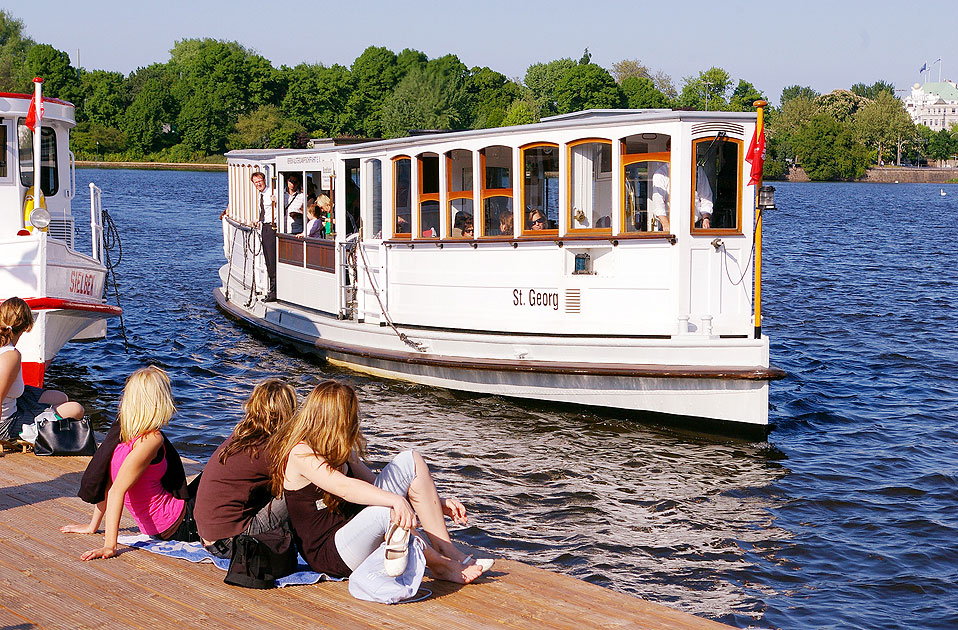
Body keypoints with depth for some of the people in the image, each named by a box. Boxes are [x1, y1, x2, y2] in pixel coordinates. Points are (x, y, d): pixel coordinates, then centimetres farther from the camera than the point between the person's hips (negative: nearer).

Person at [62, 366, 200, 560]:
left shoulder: (121, 434, 0)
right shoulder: (152, 439, -23)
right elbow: (117, 490, -26)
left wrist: (93, 526, 16)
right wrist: (110, 546, -26)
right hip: (182, 525, -8)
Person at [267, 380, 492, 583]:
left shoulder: (336, 451, 13)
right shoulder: (300, 454, -17)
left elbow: (374, 483, 15)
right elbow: (343, 487, -33)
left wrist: (438, 504, 6)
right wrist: (396, 500, -48)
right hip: (328, 552, -10)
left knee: (410, 461, 0)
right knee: (388, 512, -39)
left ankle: (445, 549, -7)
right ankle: (440, 565, -12)